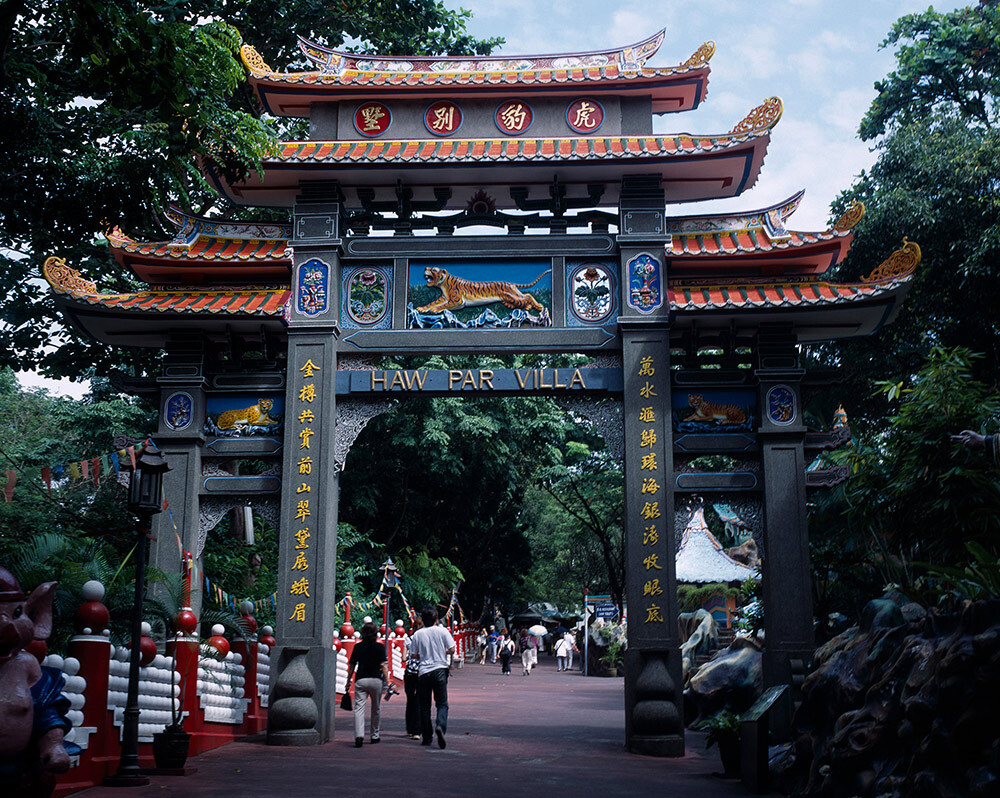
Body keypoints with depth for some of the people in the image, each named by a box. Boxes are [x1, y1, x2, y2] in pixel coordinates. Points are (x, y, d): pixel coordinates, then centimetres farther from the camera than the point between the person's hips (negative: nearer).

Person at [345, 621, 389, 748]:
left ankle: (359, 735, -23)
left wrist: (348, 681, 18)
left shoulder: (357, 647, 5)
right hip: (376, 680, 0)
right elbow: (384, 666, -6)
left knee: (359, 707, -5)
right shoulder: (379, 647, -1)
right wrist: (387, 682, -2)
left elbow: (351, 666, 8)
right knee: (376, 709, 16)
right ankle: (375, 736, 24)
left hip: (360, 680, 0)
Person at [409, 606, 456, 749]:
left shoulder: (417, 634, 1)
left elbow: (415, 655, 5)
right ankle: (441, 726, -23)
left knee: (424, 705, 11)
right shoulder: (442, 631, -2)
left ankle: (426, 737, 14)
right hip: (440, 670, -1)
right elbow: (452, 650, -3)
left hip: (423, 671, 1)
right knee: (442, 703, 5)